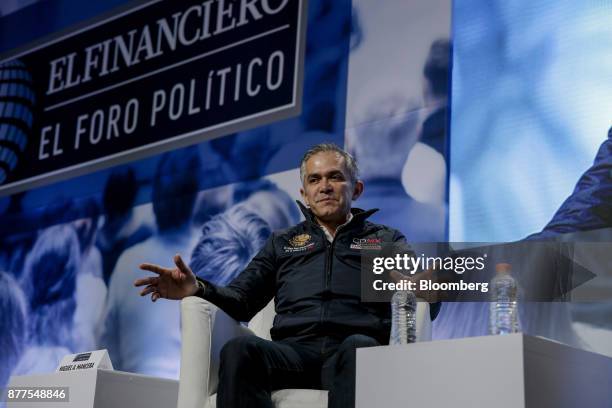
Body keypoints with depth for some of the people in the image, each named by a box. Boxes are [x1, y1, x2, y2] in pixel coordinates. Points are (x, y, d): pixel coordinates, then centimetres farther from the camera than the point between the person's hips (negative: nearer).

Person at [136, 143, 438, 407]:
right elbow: (241, 301, 19)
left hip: (351, 348, -1)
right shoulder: (283, 242, 29)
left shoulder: (387, 240, 23)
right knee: (239, 350, -33)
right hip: (294, 350, 2)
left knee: (359, 347, -39)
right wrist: (197, 289, -3)